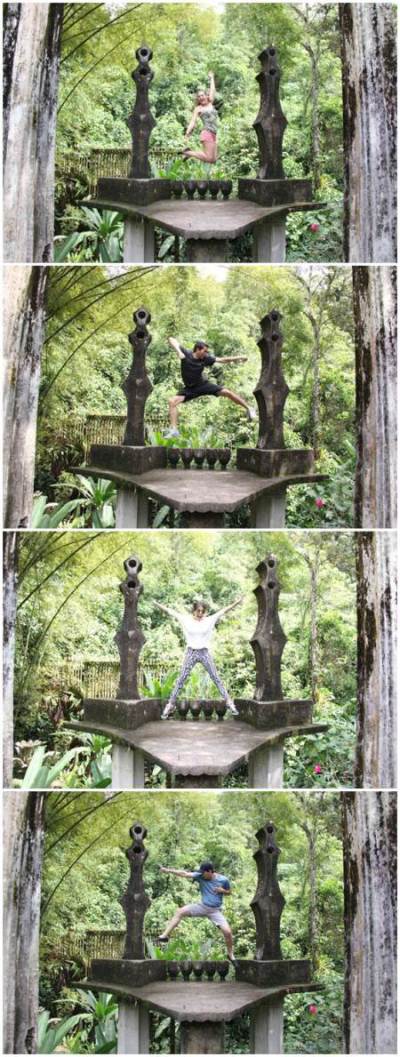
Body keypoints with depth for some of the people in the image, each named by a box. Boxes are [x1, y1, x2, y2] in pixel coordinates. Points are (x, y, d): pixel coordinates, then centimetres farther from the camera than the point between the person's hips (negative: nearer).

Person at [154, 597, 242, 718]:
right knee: (180, 680, 0)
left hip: (204, 653, 0)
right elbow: (170, 611, 2)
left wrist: (236, 603, 1)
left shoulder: (209, 620, 0)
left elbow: (223, 611, 2)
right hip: (191, 653, 0)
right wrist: (158, 604, 3)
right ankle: (170, 705, 3)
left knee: (216, 678, 2)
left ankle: (229, 702, 4)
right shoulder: (186, 620, -1)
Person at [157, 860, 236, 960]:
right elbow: (185, 874, -17)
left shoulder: (223, 880, -9)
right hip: (203, 907, 2)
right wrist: (168, 870, -26)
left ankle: (230, 954, 11)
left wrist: (222, 890, -16)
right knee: (180, 912, -16)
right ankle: (165, 936, -13)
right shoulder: (200, 876, -9)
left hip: (215, 911, -2)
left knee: (227, 932, -15)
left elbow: (230, 892, 8)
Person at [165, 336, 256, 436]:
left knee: (226, 392, -6)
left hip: (203, 384, 1)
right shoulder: (186, 354, -21)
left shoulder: (205, 359, -13)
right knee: (172, 401, -23)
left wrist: (238, 358, -8)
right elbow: (171, 340, -27)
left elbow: (222, 360, -4)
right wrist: (178, 352, -43)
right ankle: (174, 430, -24)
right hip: (189, 388, -1)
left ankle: (248, 408, 13)